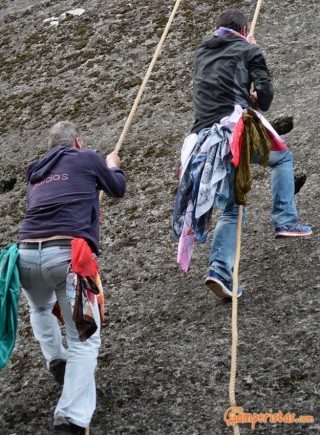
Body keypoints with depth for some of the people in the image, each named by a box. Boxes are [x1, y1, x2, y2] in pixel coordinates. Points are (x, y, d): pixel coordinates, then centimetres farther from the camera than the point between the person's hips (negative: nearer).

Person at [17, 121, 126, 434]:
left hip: (26, 254, 5)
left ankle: (56, 362, 27)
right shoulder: (87, 159, 14)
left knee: (41, 309, 39)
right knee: (85, 341, 1)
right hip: (67, 255, -4)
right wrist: (113, 166, 51)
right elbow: (118, 189, 29)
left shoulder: (36, 174, 27)